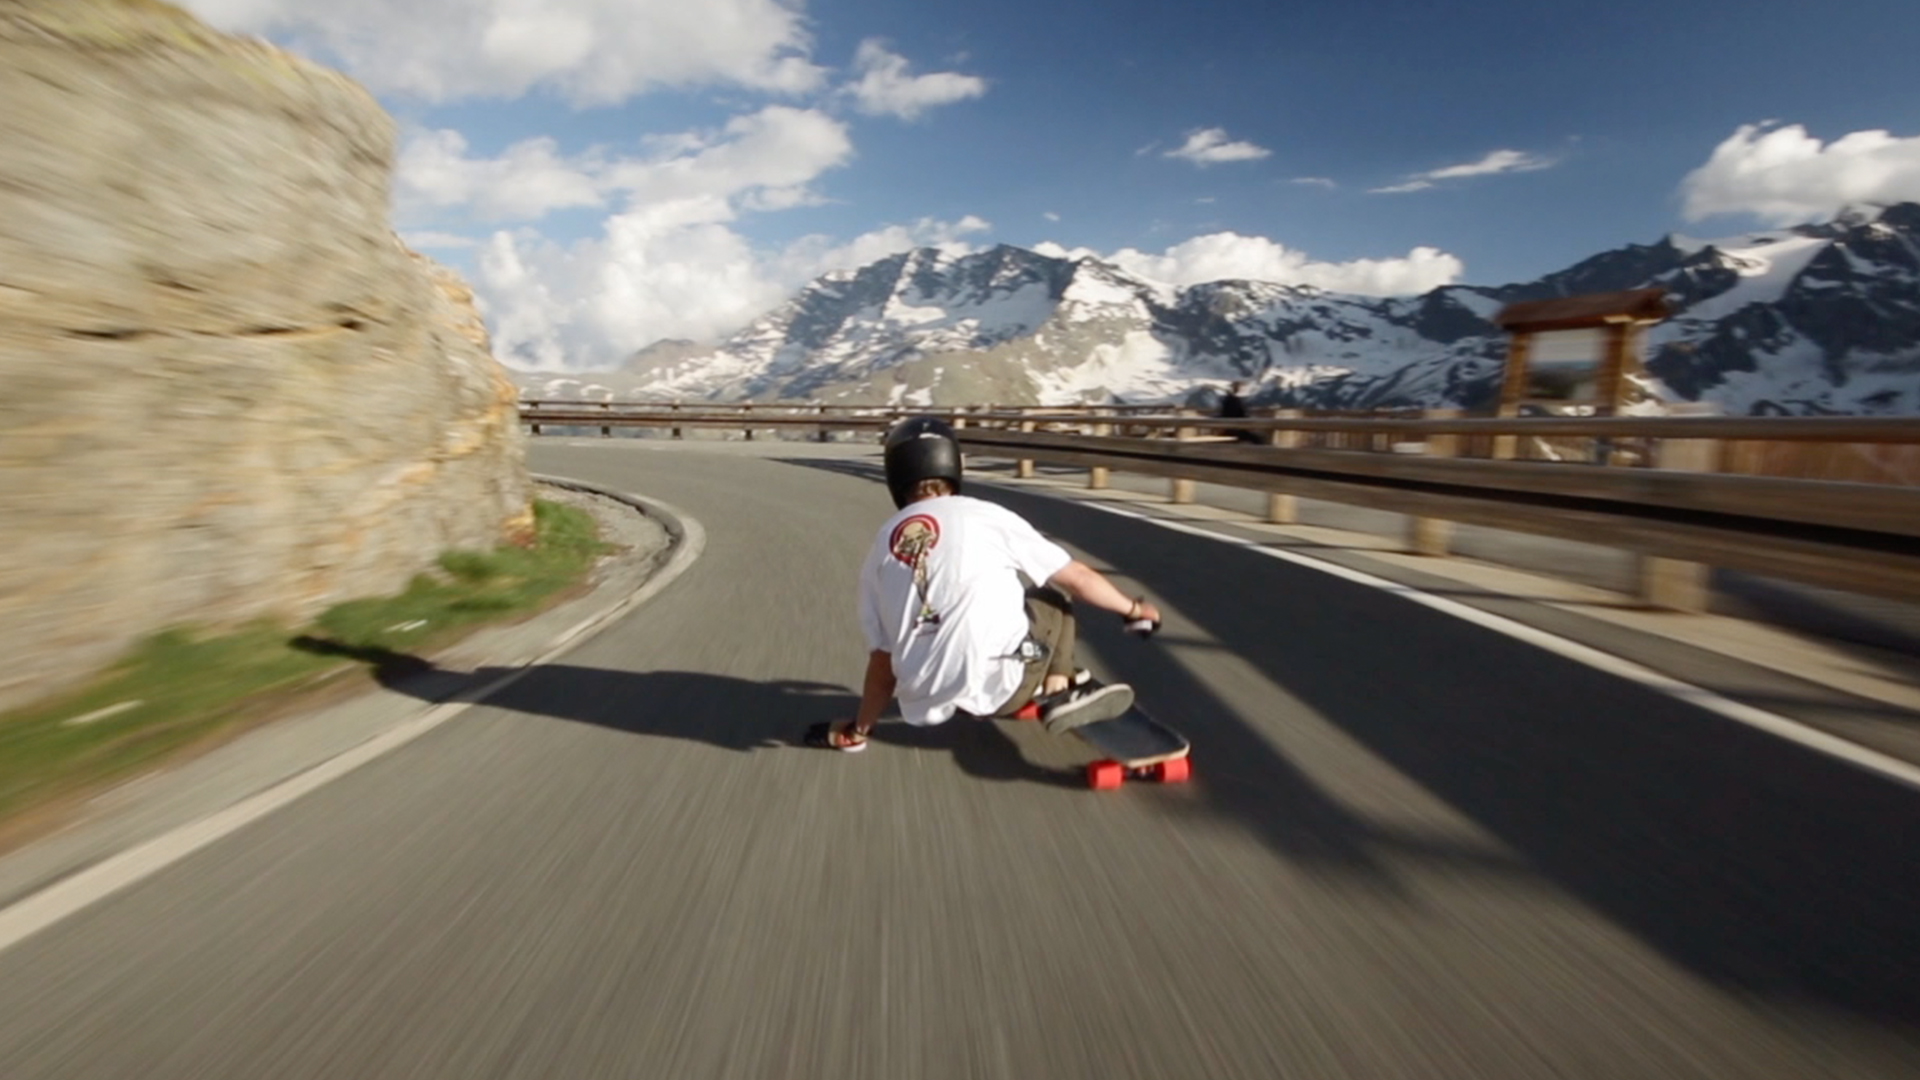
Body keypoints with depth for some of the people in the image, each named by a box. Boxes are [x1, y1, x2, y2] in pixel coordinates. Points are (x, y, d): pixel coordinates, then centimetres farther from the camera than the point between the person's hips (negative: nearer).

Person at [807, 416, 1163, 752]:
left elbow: (883, 658, 12)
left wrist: (857, 729, 24)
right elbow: (1076, 577, 10)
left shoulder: (880, 550, 11)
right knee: (1053, 591, 20)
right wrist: (1132, 608, 27)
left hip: (928, 702, 5)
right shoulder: (984, 516, 3)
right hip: (998, 683, -4)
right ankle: (1058, 690, 8)